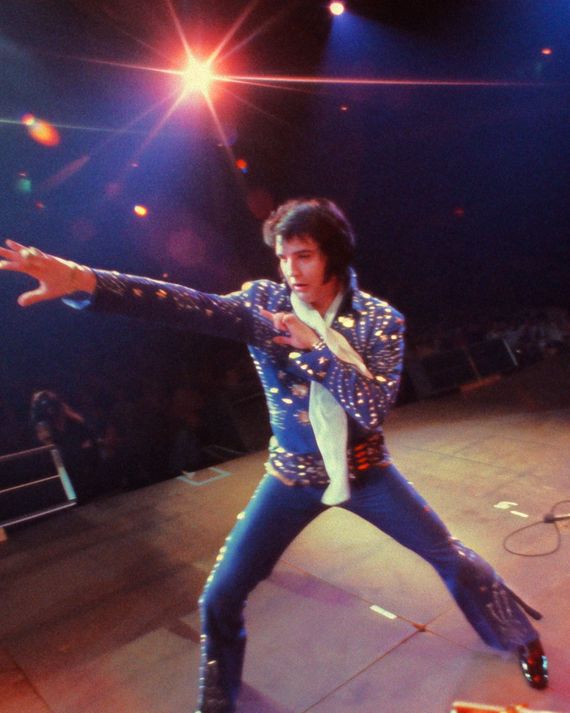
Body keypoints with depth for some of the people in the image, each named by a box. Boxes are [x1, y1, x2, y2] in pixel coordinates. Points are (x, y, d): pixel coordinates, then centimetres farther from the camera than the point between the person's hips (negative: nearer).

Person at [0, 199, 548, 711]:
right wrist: (82, 279, -44)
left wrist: (313, 346, -28)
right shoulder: (265, 302, -12)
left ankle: (520, 639, 41)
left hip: (363, 471, 0)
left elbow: (374, 407, -21)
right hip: (292, 476, 1)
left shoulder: (379, 319, -12)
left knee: (452, 558, 8)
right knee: (220, 597, 1)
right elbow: (191, 305, -30)